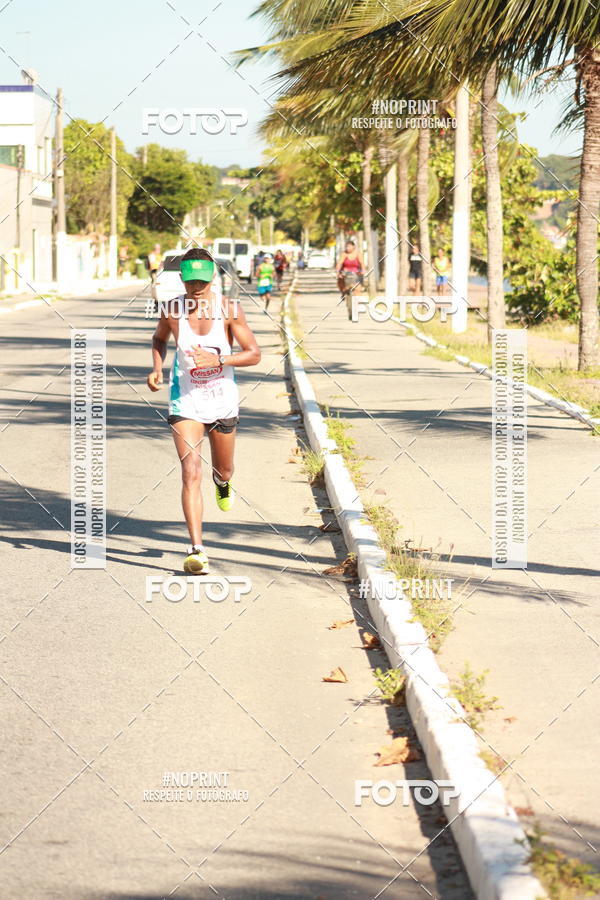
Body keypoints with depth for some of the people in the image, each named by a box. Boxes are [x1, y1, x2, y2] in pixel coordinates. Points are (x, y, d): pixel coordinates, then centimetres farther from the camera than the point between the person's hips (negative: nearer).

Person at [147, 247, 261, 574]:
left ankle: (222, 484, 60)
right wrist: (156, 368, -4)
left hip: (223, 402, 1)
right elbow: (159, 339, 14)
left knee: (223, 469, 20)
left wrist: (218, 359, -24)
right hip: (185, 403, -1)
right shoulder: (172, 310, -9)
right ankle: (197, 550, -18)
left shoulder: (229, 310, -12)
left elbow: (254, 354, -9)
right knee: (191, 473, -15)